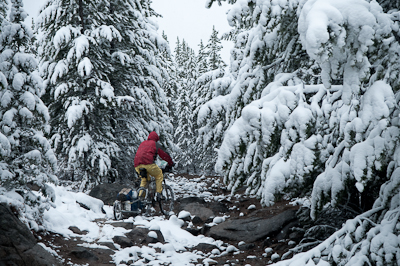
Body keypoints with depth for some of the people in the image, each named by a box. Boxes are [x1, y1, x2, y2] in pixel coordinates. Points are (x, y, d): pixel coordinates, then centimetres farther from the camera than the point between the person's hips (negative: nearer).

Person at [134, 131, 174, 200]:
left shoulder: (142, 143, 34)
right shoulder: (155, 144, 17)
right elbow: (164, 155, 18)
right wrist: (171, 163, 32)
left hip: (137, 165, 6)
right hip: (148, 163, -6)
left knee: (144, 179, 26)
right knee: (159, 175, 15)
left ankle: (140, 196, 14)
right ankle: (158, 193, 5)